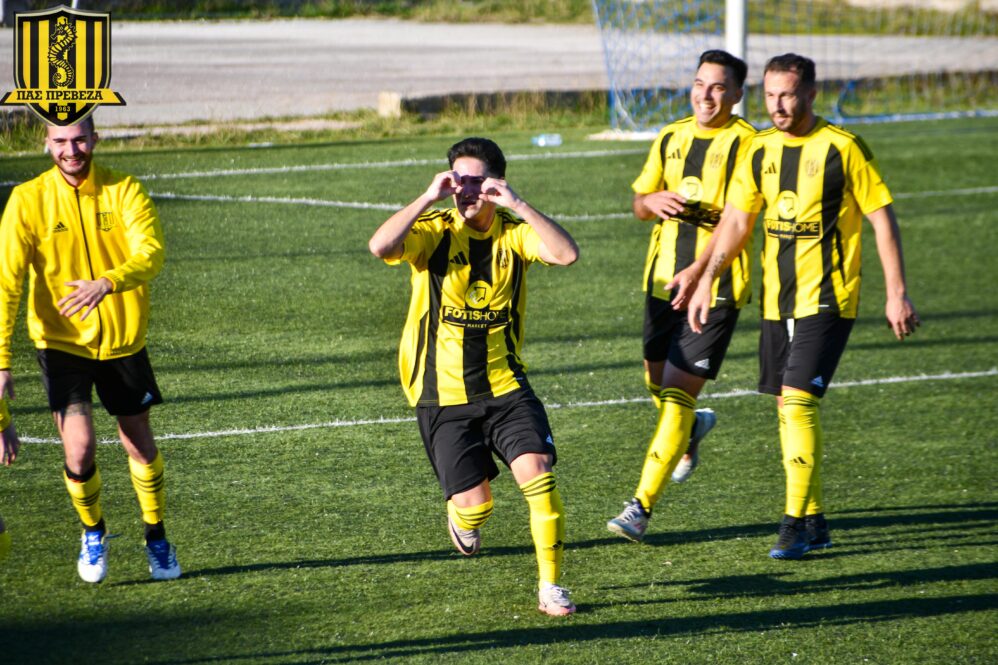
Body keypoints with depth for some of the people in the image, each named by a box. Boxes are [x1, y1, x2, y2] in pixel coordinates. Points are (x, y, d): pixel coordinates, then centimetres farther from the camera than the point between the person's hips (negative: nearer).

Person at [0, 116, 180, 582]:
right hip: (62, 343, -1)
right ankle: (93, 531, 18)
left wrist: (107, 283, -43)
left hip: (123, 339, 1)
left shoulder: (124, 192, -8)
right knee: (79, 452, -13)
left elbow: (151, 253, -23)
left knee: (140, 446, 11)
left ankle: (156, 538, 36)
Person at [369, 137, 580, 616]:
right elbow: (381, 247, -29)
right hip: (442, 393, -1)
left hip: (504, 384, 1)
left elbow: (566, 254, -22)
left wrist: (517, 205, -25)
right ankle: (461, 515, 36)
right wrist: (428, 198, -26)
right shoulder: (434, 231, -9)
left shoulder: (513, 231, -3)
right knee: (474, 504, -4)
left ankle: (550, 585, -4)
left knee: (536, 471, -18)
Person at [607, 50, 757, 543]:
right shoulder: (671, 138, 11)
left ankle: (641, 506, -11)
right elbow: (639, 204, 18)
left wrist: (696, 272, -28)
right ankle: (693, 428, 52)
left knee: (677, 393, -12)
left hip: (714, 287, -6)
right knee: (657, 385, 17)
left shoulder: (744, 143, -10)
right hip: (663, 280, 6)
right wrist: (656, 200, -6)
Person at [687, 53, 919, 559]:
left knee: (798, 399, -16)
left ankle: (796, 523, -13)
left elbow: (882, 218, -6)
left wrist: (897, 293, -9)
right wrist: (706, 280, 3)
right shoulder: (760, 151, 7)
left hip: (827, 298, -6)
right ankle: (814, 521, 18)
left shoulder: (842, 148, -9)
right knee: (787, 407, 8)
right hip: (777, 300, 6)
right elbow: (736, 220, 11)